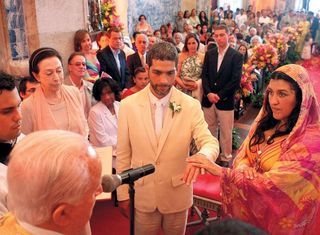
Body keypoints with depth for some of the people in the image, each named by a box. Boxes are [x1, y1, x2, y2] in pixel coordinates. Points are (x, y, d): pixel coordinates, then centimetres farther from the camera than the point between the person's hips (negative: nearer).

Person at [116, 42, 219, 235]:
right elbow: (123, 153, -3)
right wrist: (123, 192, 1)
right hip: (142, 195, 0)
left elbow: (210, 143, -14)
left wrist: (201, 157, -38)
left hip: (177, 196, 0)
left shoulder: (191, 106, -12)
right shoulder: (129, 105, -10)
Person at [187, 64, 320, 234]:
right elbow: (243, 153, 2)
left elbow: (273, 183, -30)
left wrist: (220, 171, -33)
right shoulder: (267, 121, -4)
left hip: (277, 218, -5)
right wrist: (243, 167, -22)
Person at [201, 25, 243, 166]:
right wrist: (209, 93, -11)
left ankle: (226, 158, 21)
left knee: (225, 132, 6)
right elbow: (204, 75, 4)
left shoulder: (236, 56, -4)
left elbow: (236, 80, -11)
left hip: (225, 101, -4)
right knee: (209, 130, 13)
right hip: (208, 99, 4)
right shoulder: (209, 54, 9)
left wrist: (219, 95, -14)